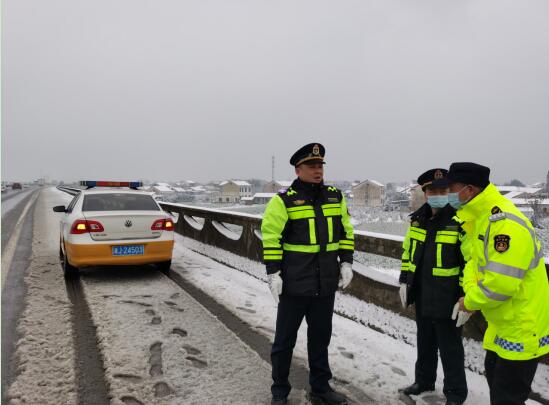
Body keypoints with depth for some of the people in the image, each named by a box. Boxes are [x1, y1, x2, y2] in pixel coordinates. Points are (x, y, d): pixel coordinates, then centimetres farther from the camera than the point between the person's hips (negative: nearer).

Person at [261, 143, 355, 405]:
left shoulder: (335, 197, 7)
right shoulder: (284, 200, -8)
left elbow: (346, 232, 15)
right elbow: (270, 238, -9)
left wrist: (346, 262, 7)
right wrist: (273, 272, -13)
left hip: (326, 284, 5)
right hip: (294, 284, -4)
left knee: (320, 337, 18)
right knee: (285, 339, 9)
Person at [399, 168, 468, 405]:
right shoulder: (417, 219, 6)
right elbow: (408, 252, 15)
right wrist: (405, 281, 13)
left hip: (446, 297, -6)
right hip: (421, 294, 6)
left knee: (449, 345, 7)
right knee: (424, 341, 21)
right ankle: (424, 380, 39)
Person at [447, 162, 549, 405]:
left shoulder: (505, 224, -28)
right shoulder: (480, 218, 4)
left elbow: (500, 284, -31)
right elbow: (476, 260, 10)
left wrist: (470, 302, -14)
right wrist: (470, 292, -8)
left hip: (522, 325, -10)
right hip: (503, 322, 10)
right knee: (494, 373, 25)